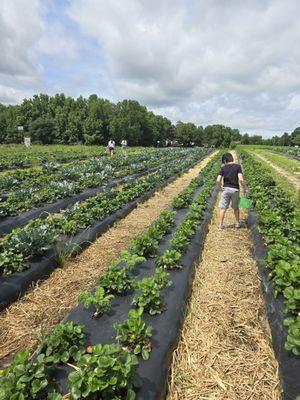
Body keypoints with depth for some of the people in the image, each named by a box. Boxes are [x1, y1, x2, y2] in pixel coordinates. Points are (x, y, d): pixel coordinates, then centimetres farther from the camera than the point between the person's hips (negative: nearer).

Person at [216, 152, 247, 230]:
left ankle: (221, 225, 6)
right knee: (236, 207, 19)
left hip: (226, 189, 0)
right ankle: (237, 223, 32)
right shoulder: (238, 166, -3)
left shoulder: (223, 168, 1)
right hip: (235, 189, 0)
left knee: (223, 208, 5)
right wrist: (244, 188, 0)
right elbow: (241, 179, -13)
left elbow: (218, 180, -5)